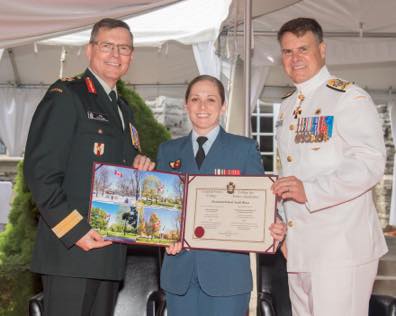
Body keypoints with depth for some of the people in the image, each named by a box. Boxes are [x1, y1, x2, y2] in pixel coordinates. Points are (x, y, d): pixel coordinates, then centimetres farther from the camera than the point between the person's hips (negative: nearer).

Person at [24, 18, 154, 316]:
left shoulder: (124, 110, 19)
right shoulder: (65, 96, -6)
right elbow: (39, 171, -14)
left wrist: (139, 166, 4)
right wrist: (74, 230, -19)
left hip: (110, 253, 8)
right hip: (71, 248, -8)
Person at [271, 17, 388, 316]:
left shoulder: (349, 98, -7)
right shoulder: (288, 106, 18)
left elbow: (370, 164, -18)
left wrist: (309, 191, -26)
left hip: (341, 245, -8)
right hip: (299, 246, 8)